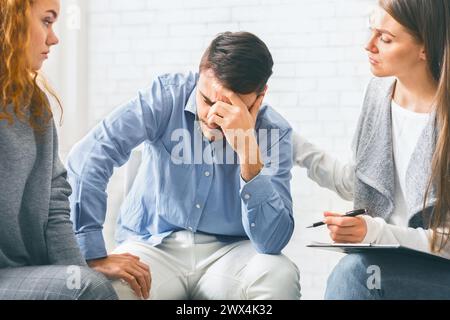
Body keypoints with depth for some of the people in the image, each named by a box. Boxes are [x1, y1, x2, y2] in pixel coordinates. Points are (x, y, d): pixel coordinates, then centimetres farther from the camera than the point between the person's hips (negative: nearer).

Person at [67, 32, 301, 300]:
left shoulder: (275, 134, -10)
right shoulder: (167, 95, -12)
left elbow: (272, 241, -20)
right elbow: (89, 156, -20)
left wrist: (248, 149, -30)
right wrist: (95, 256, -26)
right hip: (154, 244, 1)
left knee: (281, 277, -32)